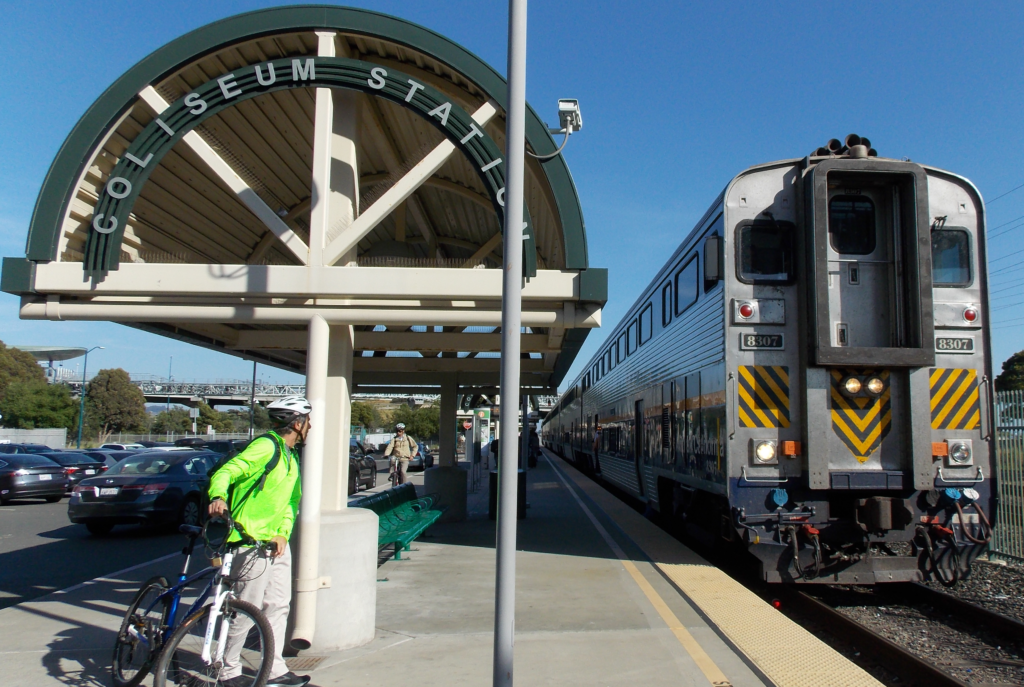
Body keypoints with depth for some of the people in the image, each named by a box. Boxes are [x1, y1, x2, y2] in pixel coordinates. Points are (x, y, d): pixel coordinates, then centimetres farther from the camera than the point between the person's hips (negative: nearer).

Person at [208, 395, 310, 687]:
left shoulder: (291, 457, 16)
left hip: (276, 543, 9)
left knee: (278, 606, 14)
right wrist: (217, 496, -43)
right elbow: (226, 472, -23)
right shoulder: (266, 447, -14)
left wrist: (283, 534, 1)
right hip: (252, 542, -9)